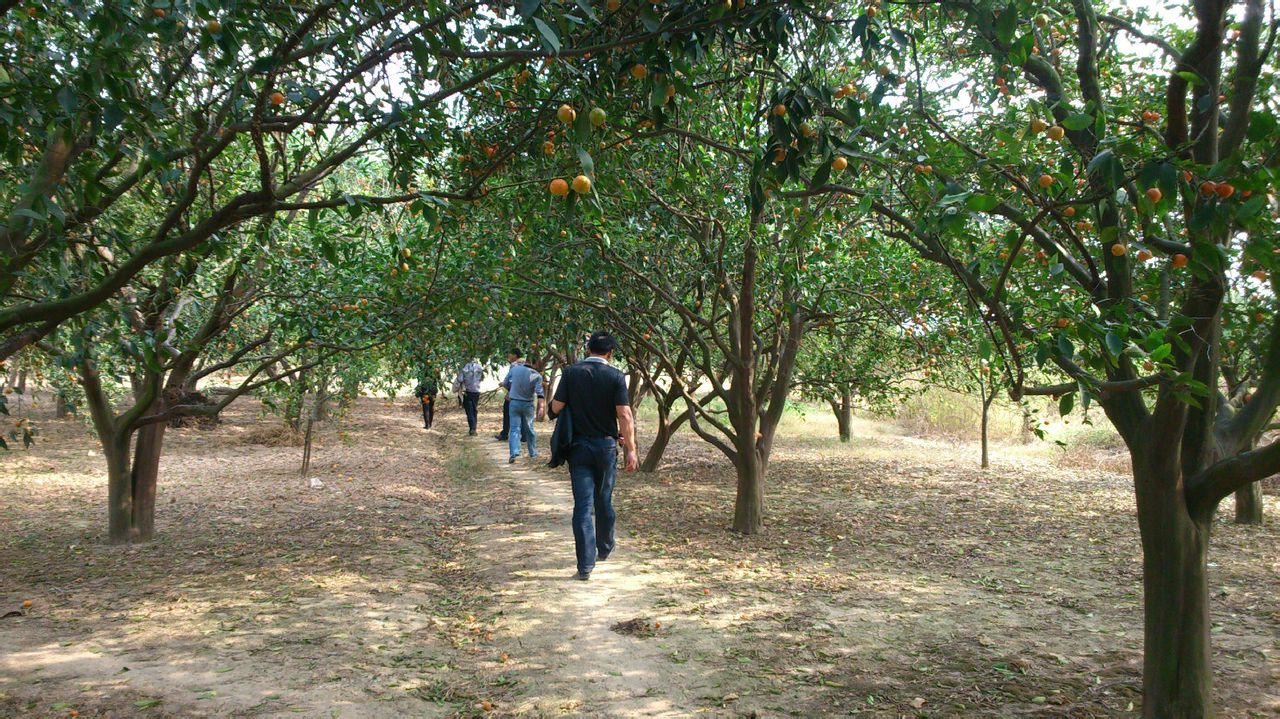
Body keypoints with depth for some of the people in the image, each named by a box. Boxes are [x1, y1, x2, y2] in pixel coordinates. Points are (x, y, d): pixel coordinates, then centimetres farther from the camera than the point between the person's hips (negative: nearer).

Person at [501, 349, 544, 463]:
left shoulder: (514, 368, -3)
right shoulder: (536, 375, -4)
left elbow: (505, 384, 6)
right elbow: (539, 392, -14)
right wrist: (541, 407, -17)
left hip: (514, 402, 0)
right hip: (528, 404, 0)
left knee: (515, 429, 0)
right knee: (529, 429, 15)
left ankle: (514, 453, -15)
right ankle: (533, 453, 24)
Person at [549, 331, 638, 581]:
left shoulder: (571, 373, -4)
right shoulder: (615, 376, -7)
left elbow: (556, 408, -4)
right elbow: (624, 415, -12)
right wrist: (631, 449, -8)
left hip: (578, 446, 0)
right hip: (606, 445, 0)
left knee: (582, 505, -1)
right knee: (604, 500, 19)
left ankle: (585, 566, -6)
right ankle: (605, 547, 39)